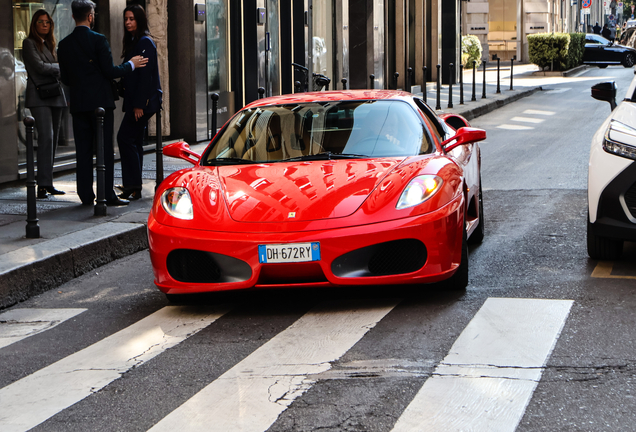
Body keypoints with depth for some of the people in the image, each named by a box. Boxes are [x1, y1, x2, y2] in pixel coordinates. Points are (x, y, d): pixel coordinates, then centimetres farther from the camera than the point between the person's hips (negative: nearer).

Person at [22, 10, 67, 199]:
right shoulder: (29, 43, -2)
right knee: (46, 137, -17)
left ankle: (48, 183, 9)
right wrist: (60, 67, 0)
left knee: (53, 139, 5)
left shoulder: (49, 44, 21)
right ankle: (43, 185, -18)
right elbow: (39, 66, -12)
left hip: (55, 96, 8)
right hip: (39, 96, -8)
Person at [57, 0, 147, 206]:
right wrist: (131, 64, 4)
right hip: (100, 102, -4)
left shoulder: (64, 44, 5)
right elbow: (110, 71, -12)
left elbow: (65, 78, 9)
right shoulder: (98, 40, -10)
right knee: (105, 150, -1)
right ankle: (109, 195, -2)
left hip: (78, 103, 4)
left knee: (83, 151, 7)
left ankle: (86, 195, 7)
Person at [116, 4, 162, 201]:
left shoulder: (145, 42, -12)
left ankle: (133, 186, -11)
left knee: (125, 138, -12)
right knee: (134, 141, 10)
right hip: (135, 101, 10)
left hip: (143, 101, -10)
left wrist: (139, 104, -23)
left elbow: (145, 74, -19)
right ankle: (133, 186, 14)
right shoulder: (133, 42, 18)